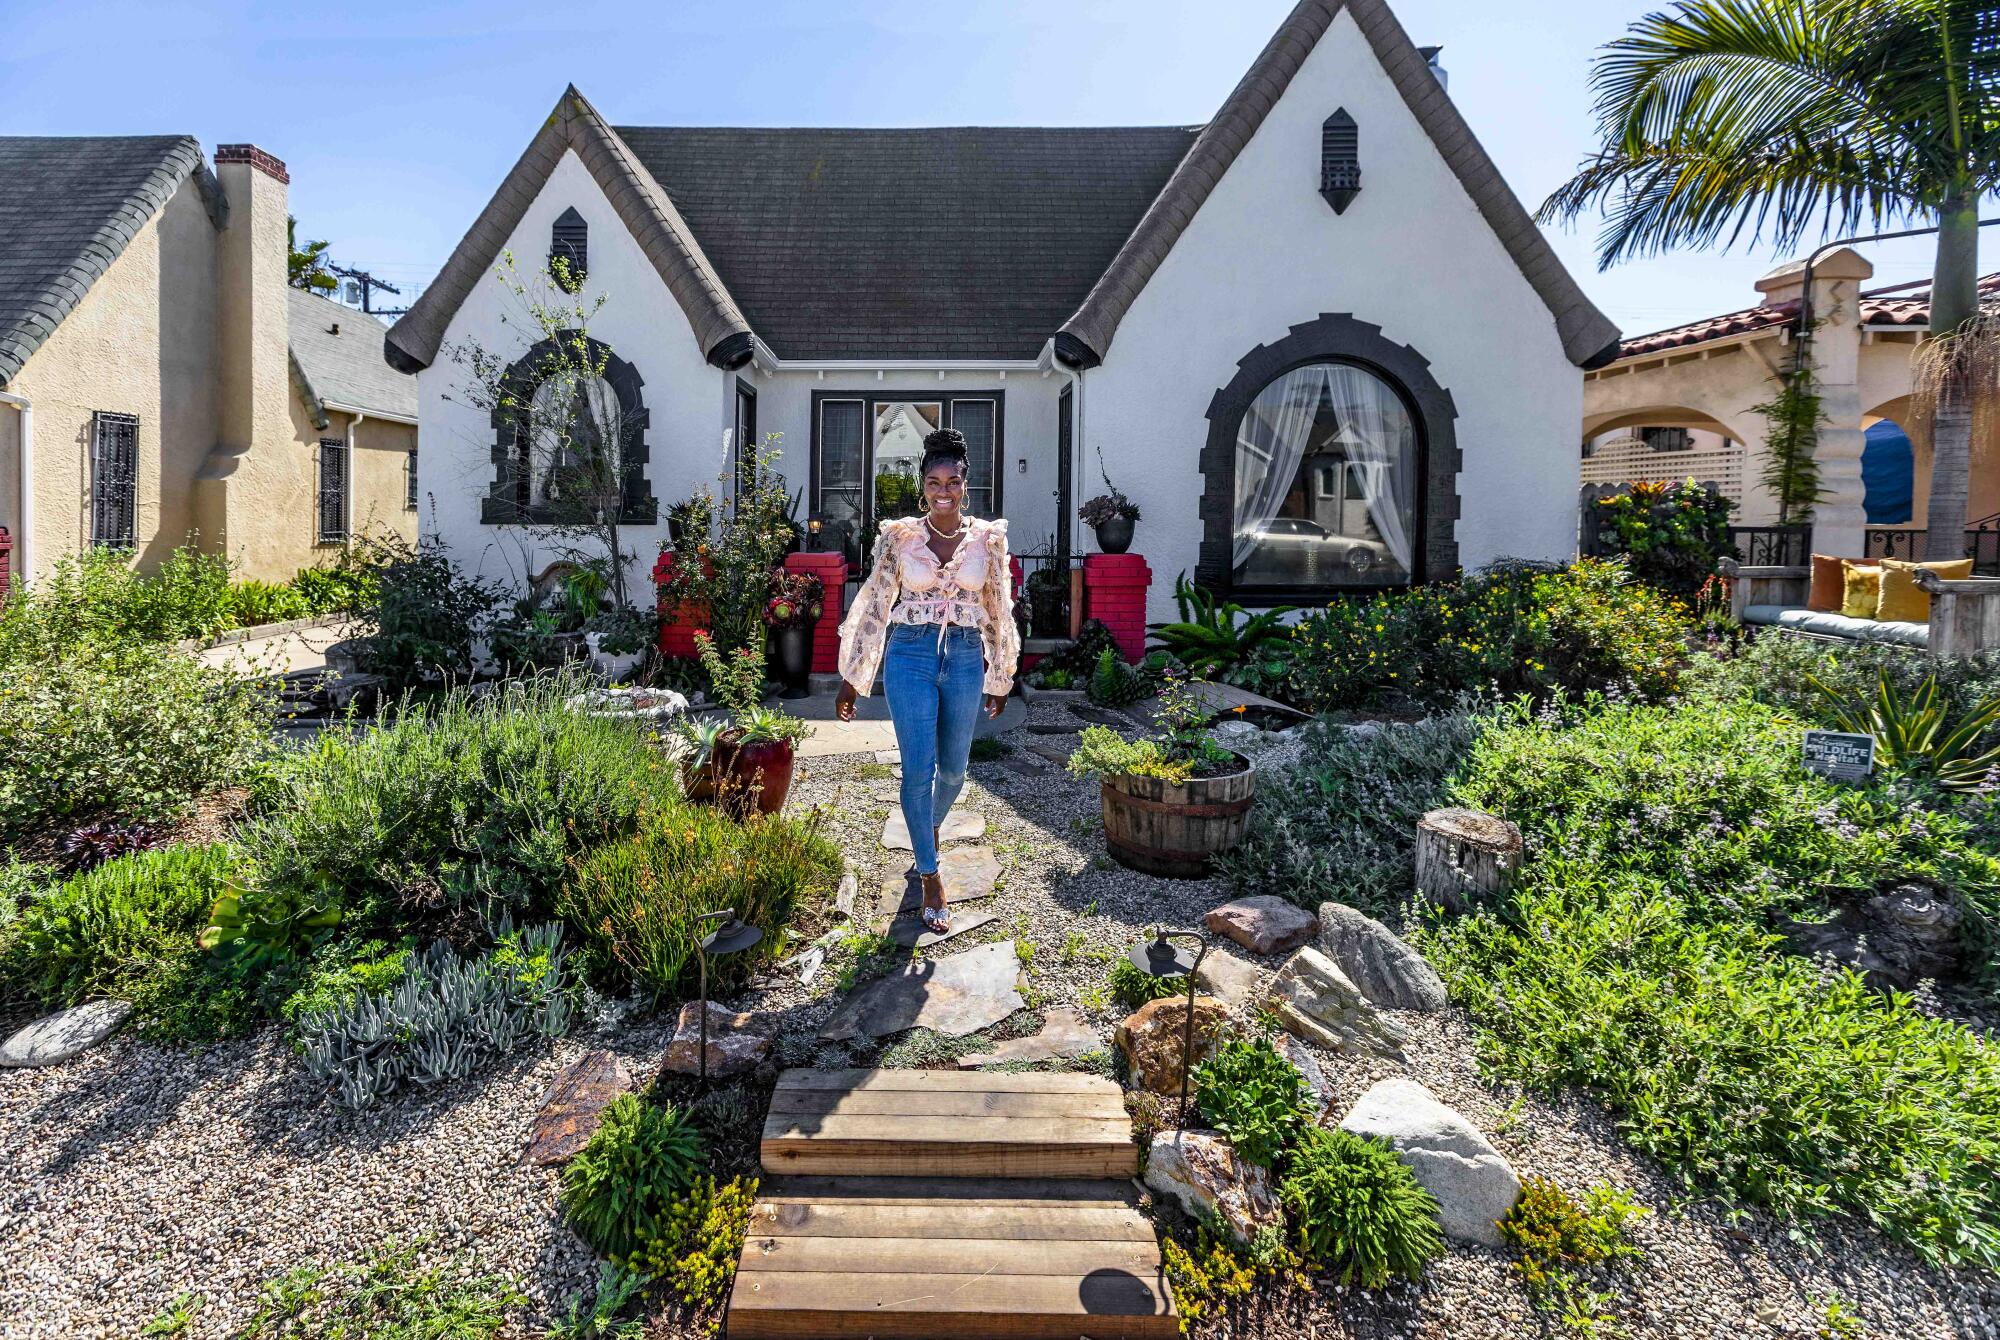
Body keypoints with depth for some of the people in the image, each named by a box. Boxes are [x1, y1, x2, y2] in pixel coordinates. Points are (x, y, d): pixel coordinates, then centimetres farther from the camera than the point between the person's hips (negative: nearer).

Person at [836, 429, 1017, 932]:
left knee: (953, 768, 12)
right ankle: (931, 879, 10)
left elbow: (999, 612, 9)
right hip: (911, 655, -2)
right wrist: (851, 678, 2)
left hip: (965, 659, 2)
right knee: (918, 769, -4)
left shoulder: (988, 538, 2)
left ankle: (931, 825, 46)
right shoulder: (899, 536, -1)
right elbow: (874, 607, 2)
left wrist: (1000, 678, 12)